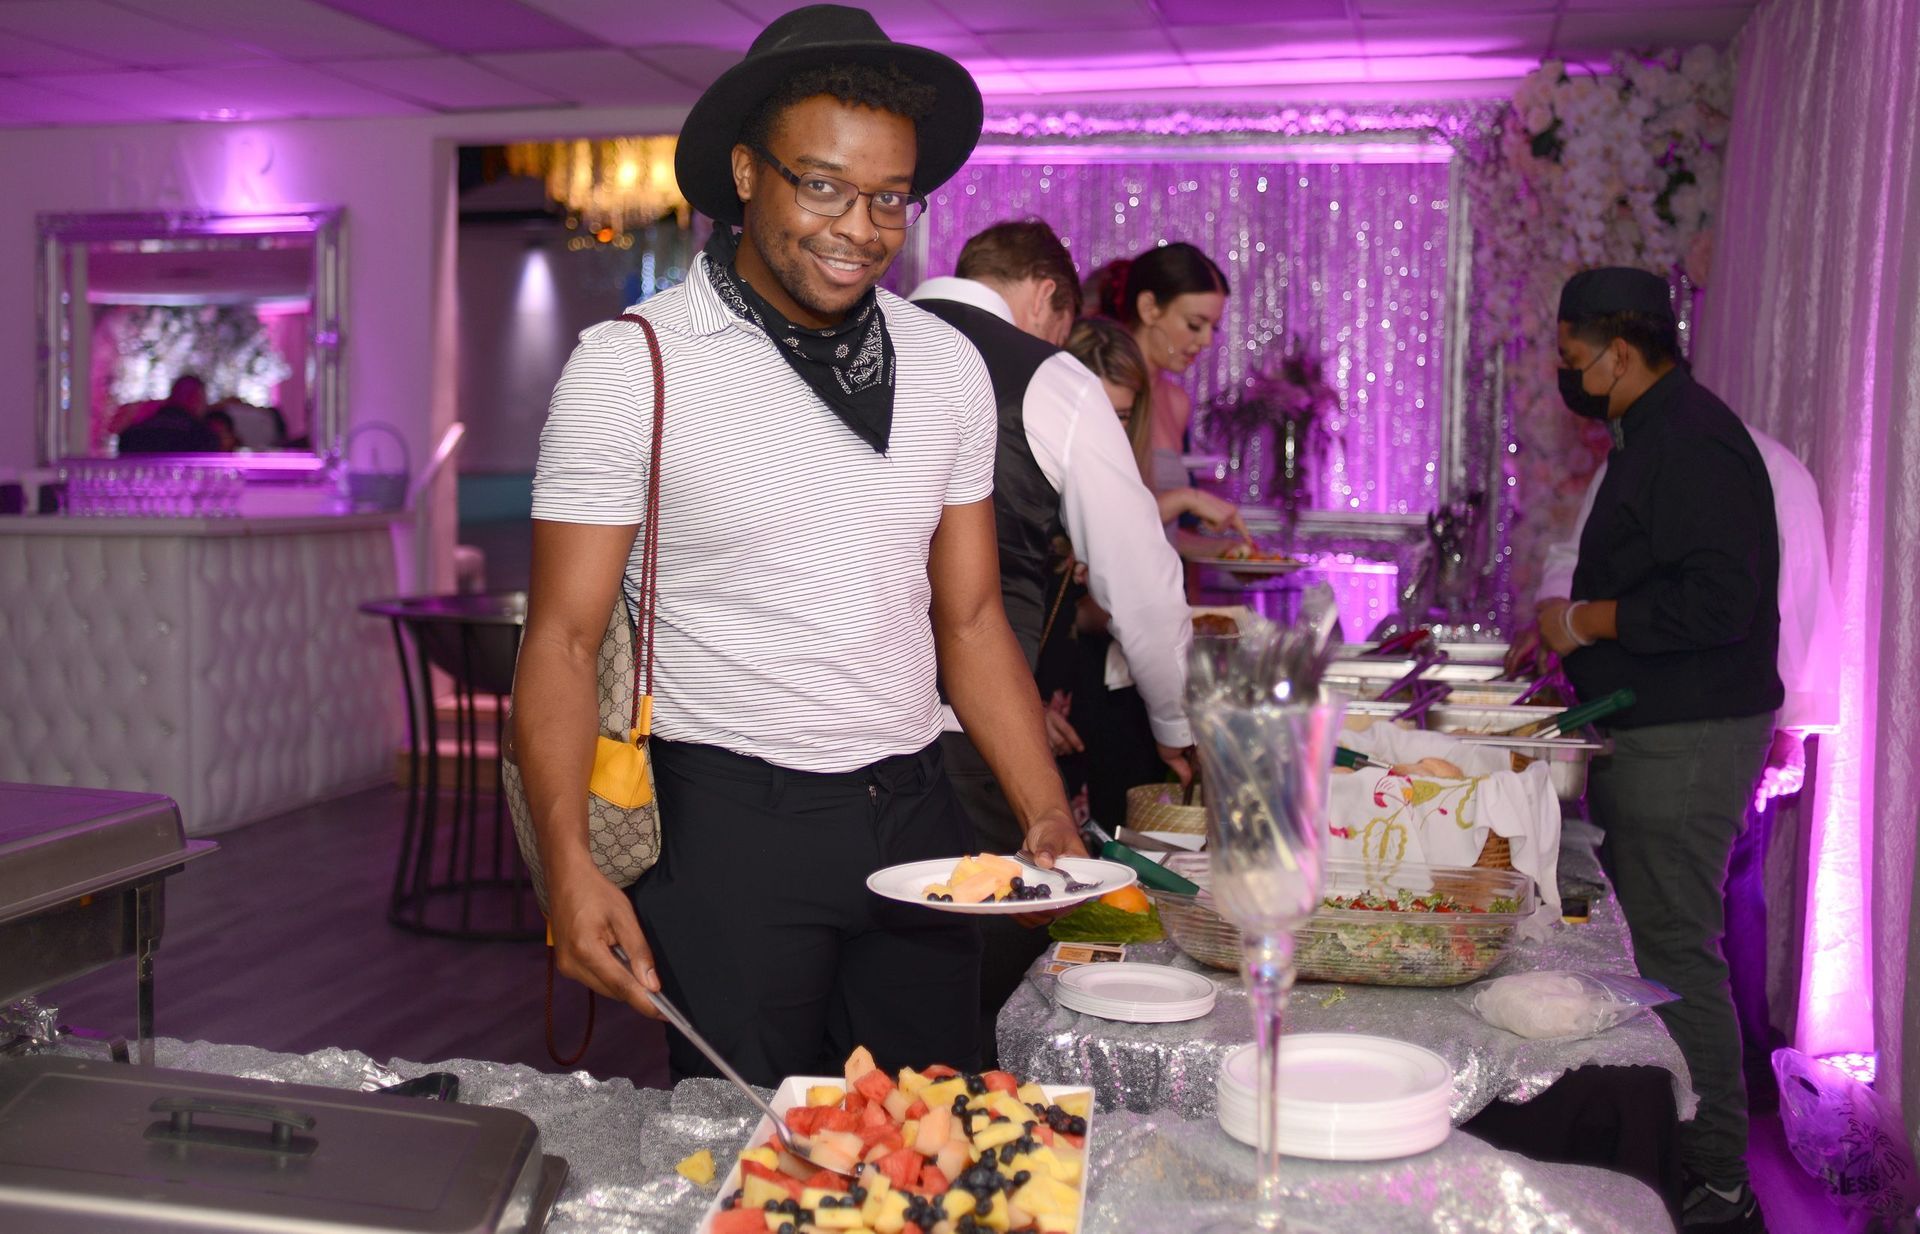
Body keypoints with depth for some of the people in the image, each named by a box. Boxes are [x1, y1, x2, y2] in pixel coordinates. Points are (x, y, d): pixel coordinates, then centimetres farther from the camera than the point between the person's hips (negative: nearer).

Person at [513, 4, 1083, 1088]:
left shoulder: (947, 366, 5)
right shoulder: (630, 367, -8)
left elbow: (971, 617, 9)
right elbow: (564, 640, -9)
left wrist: (1049, 821, -1)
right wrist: (571, 863, -22)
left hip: (916, 817, 5)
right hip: (731, 826, -4)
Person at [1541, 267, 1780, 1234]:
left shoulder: (1692, 444, -18)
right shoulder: (1658, 433, 16)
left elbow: (1717, 600, -27)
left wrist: (1586, 622, -17)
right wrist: (1568, 638, 19)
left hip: (1684, 743, -11)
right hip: (1650, 732, 11)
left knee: (1677, 953, -5)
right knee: (1653, 942, 16)